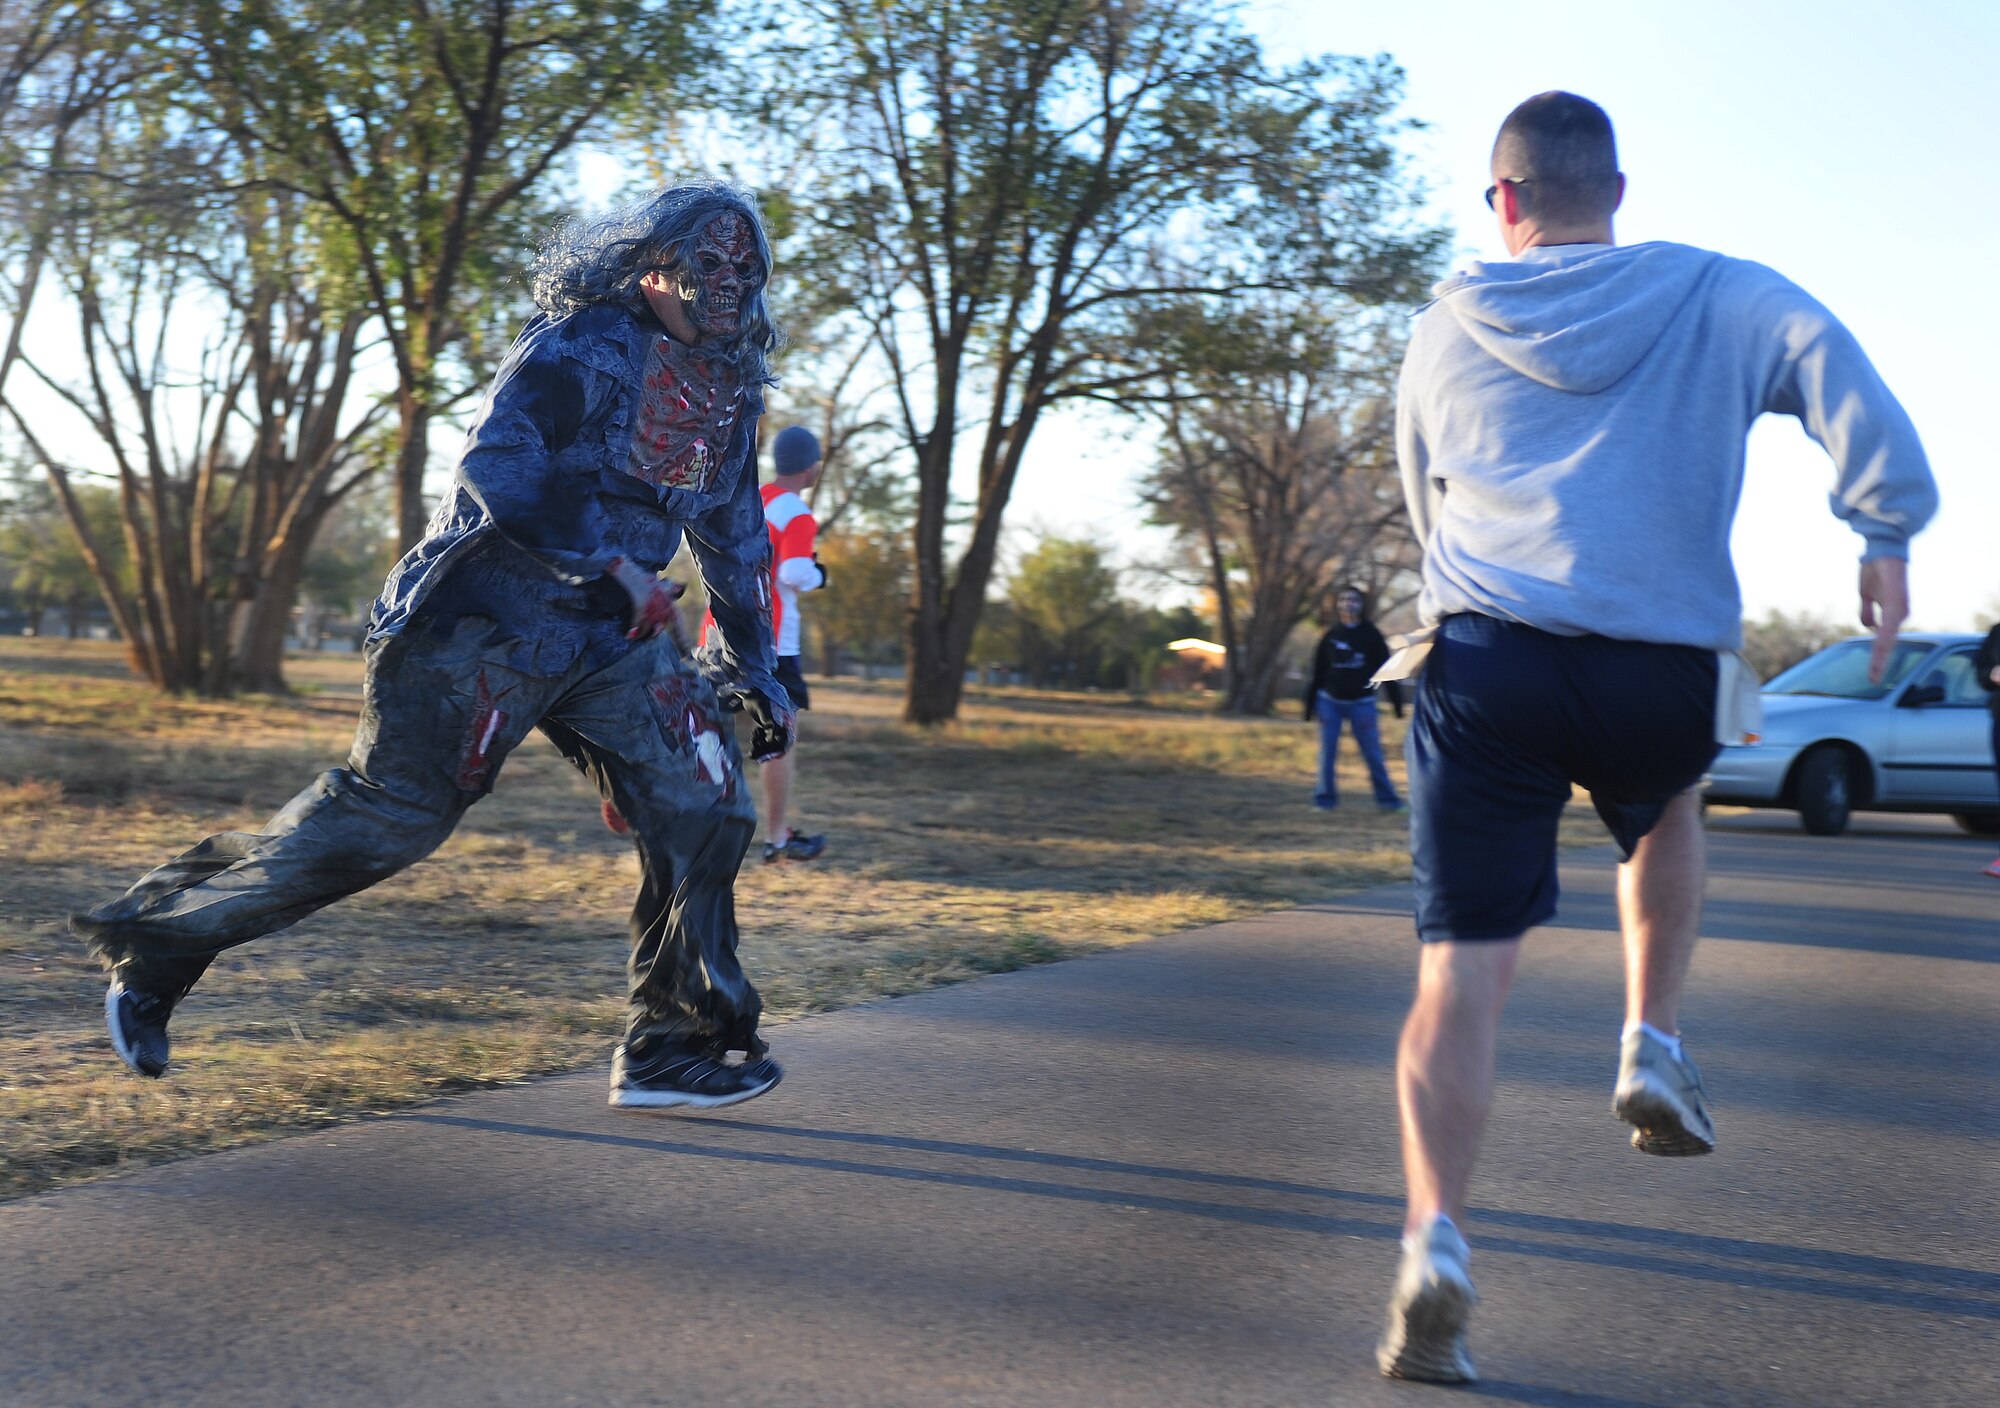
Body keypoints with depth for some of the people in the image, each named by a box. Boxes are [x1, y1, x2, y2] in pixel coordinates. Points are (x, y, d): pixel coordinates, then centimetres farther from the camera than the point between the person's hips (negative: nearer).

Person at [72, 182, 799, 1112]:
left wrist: (755, 672, 19)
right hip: (490, 615, -7)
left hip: (609, 636, 8)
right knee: (390, 811, -8)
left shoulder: (730, 388, 14)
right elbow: (493, 461, -25)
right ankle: (156, 940, 8)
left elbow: (736, 540, 23)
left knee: (703, 804, -5)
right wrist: (606, 563, -29)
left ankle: (674, 1046, 2)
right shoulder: (585, 345, -11)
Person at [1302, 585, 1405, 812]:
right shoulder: (1330, 636, 5)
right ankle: (1325, 799, 9)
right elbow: (1317, 672, 7)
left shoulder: (1371, 636, -1)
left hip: (1362, 704, -2)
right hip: (1330, 702, 2)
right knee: (1327, 753, 2)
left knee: (1373, 755, 0)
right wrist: (1310, 704, 4)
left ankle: (1387, 799, 6)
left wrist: (1397, 702, -3)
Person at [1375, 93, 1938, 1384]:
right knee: (1666, 814, 35)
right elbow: (1835, 368, -10)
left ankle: (1437, 1242, -15)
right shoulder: (1719, 297, 8)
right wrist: (1889, 530, -7)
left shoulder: (1446, 334, 15)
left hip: (1485, 663, 0)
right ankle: (1654, 1049, 23)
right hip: (1665, 679, 0)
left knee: (1464, 973, -2)